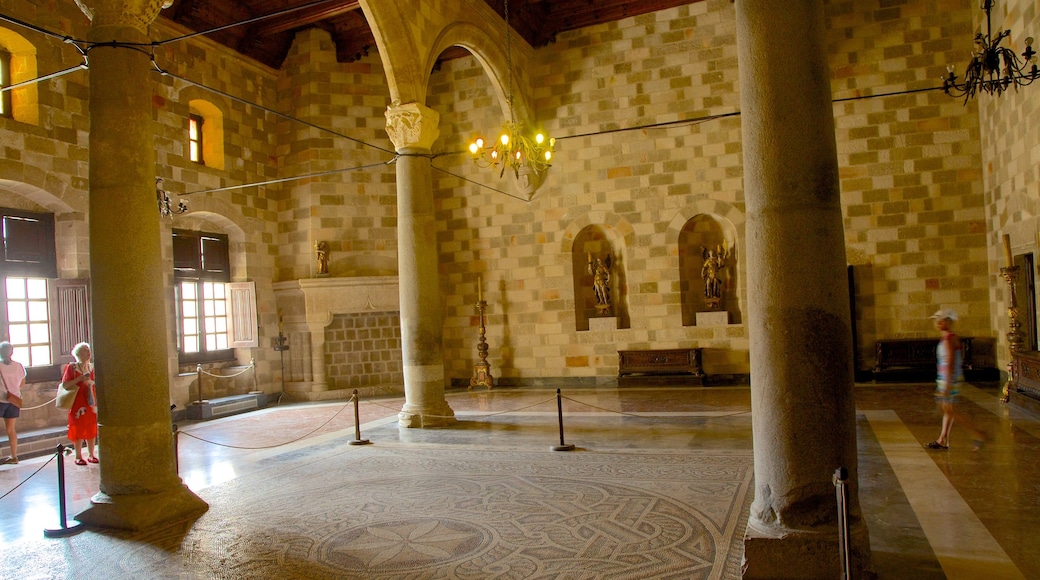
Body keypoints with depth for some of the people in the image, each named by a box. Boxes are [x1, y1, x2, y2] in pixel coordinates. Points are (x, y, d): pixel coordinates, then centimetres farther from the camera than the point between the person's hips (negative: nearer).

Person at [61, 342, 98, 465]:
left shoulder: (90, 367, 9)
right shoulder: (71, 367, -7)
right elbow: (65, 385, -14)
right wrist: (80, 378, -21)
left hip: (90, 402, 5)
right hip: (77, 403, -5)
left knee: (91, 430, 7)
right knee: (78, 430, 0)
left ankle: (91, 455, 16)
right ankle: (78, 457, 10)